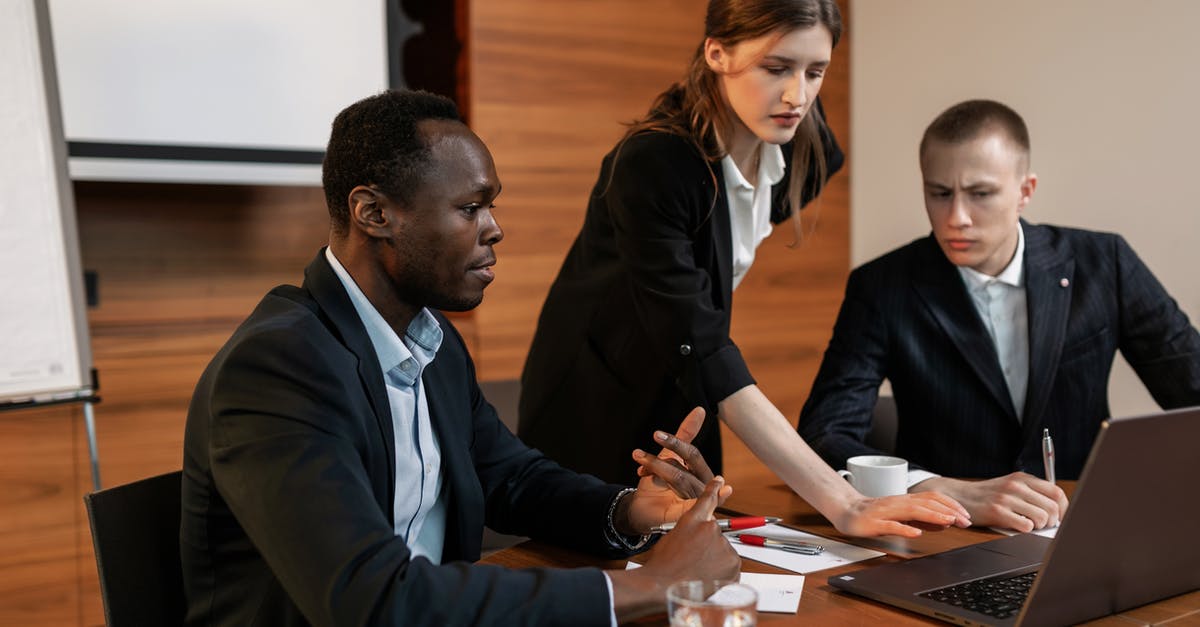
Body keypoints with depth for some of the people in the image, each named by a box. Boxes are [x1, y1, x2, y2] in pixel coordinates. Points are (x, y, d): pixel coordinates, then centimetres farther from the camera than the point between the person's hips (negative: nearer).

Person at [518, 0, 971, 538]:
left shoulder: (799, 147, -10)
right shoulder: (652, 165, -31)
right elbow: (703, 354, -36)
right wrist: (844, 505, -39)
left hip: (684, 408, 6)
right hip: (596, 412, -6)